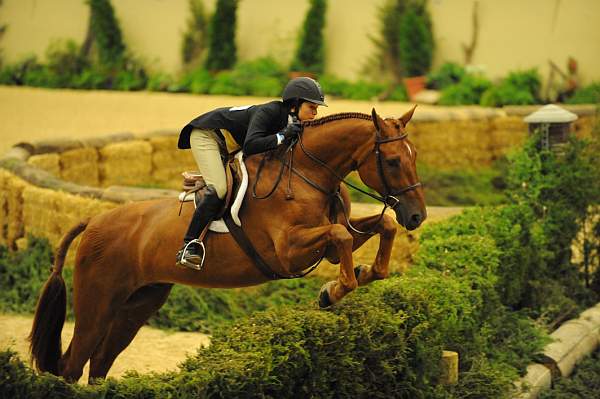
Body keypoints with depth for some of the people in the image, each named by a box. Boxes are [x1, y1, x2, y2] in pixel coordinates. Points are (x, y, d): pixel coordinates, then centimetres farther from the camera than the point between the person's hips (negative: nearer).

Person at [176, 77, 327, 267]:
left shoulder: (291, 123, -3)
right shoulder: (268, 113, -28)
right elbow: (250, 146, -41)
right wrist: (281, 137, -39)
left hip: (228, 145, 10)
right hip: (206, 135, -10)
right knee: (218, 188, -26)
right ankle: (187, 247, -25)